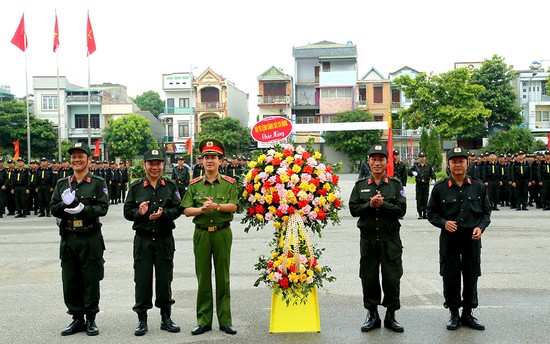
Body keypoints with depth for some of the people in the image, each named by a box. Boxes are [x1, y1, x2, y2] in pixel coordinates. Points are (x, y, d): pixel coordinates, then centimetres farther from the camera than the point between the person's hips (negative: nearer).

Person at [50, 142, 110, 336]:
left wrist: (83, 208, -24)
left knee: (90, 280, 3)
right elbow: (53, 209, 5)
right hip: (68, 238, 4)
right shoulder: (62, 184, 12)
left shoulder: (98, 183, 0)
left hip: (91, 238, -4)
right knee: (70, 281, 9)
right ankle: (77, 319, 23)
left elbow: (103, 208, -10)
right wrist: (66, 204, -15)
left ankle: (91, 320, 16)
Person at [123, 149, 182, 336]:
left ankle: (166, 318, 21)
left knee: (165, 278, 8)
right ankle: (142, 319, 16)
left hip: (165, 238, 0)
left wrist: (163, 213, -18)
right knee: (142, 279, 4)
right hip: (143, 238, 0)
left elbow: (178, 209, -1)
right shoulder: (135, 186, 5)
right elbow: (127, 211, 4)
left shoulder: (171, 186, 5)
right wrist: (138, 212, -16)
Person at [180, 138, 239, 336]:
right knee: (203, 277, 7)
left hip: (222, 233, -1)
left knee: (223, 277, 6)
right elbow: (186, 210, 1)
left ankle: (225, 320, 15)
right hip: (201, 233, 1)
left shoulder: (229, 183, 1)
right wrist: (201, 209, -16)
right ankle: (203, 321, 17)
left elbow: (233, 206, -9)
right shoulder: (194, 184, 5)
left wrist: (216, 205, -24)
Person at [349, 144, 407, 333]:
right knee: (369, 277, 7)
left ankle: (391, 315, 19)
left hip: (390, 238, -1)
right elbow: (353, 209, 0)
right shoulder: (360, 185, 7)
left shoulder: (395, 184, 3)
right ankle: (372, 314, 22)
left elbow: (401, 210, -5)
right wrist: (370, 205, -14)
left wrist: (383, 204, -18)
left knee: (392, 277, 3)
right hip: (368, 237, 1)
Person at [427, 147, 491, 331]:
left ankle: (467, 314, 24)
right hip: (449, 238, -1)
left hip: (472, 238, 1)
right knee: (450, 276, 5)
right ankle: (454, 313, 21)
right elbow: (432, 213, 4)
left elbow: (486, 211, 10)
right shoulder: (440, 188, -1)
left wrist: (480, 227, -7)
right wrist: (444, 223, -13)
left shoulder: (478, 186, 4)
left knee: (471, 276, 8)